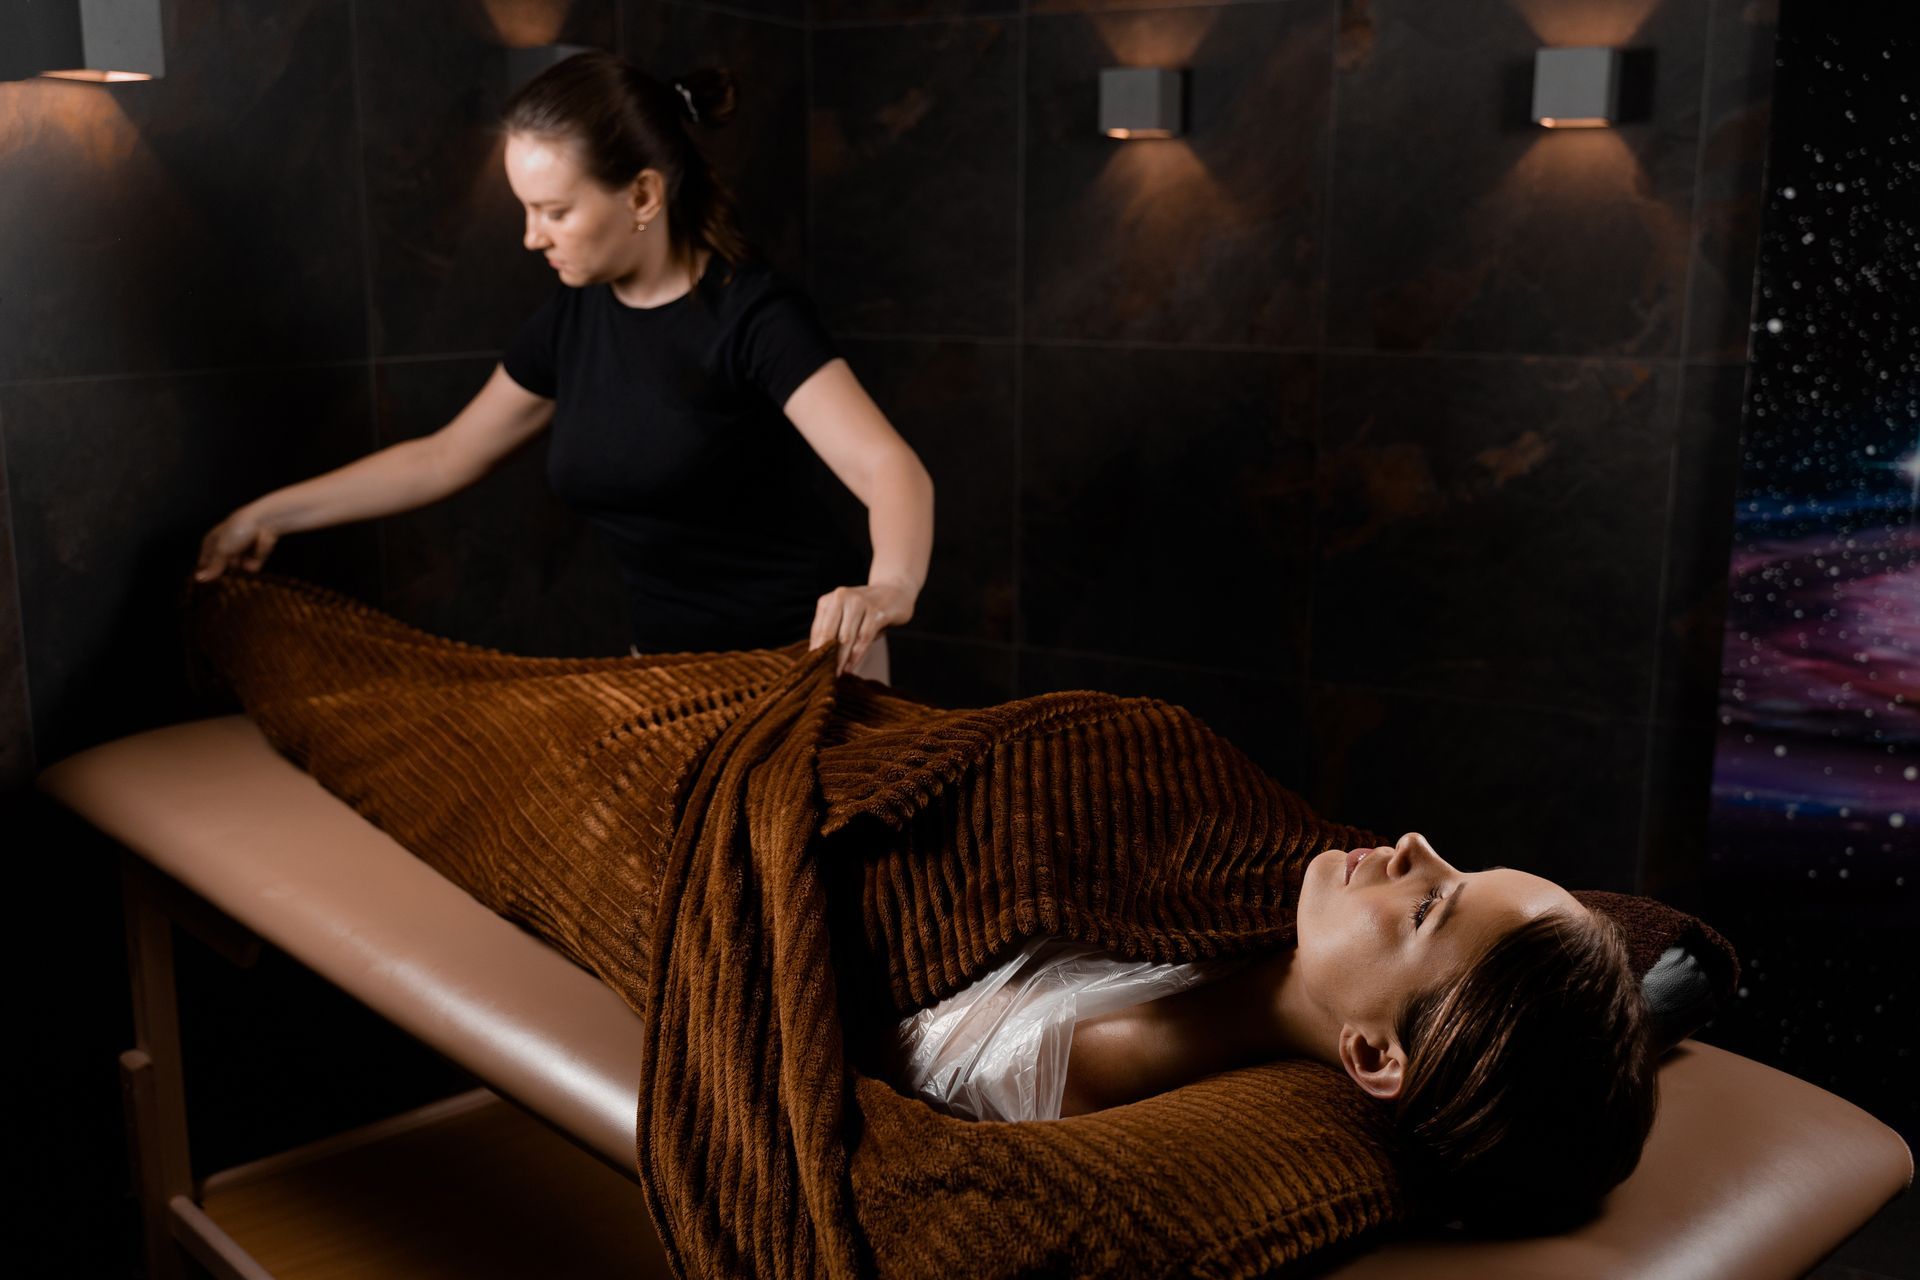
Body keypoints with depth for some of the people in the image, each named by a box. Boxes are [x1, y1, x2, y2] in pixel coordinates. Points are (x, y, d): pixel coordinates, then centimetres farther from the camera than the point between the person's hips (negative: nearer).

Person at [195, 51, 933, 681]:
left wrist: (890, 589, -52)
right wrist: (270, 515, 14)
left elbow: (890, 467, -31)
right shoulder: (573, 320, 2)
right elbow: (442, 460, 14)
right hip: (664, 666, 6)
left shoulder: (750, 313, -18)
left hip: (799, 667, -6)